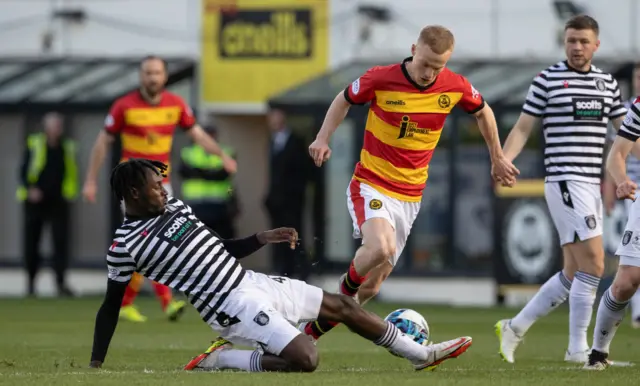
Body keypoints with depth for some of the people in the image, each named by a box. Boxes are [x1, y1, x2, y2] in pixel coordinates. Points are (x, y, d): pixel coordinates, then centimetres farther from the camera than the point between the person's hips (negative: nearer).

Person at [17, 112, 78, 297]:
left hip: (58, 202, 1)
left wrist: (71, 191, 5)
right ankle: (31, 281, 21)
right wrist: (30, 189, -16)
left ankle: (61, 282, -13)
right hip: (35, 200, -1)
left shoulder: (68, 147, 7)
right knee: (31, 242, 5)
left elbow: (72, 171, 17)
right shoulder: (34, 145, -2)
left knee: (61, 240, -11)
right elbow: (24, 171, -2)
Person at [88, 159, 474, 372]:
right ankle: (221, 359, -6)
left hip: (251, 281, 9)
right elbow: (111, 306, -4)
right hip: (232, 306, -9)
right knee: (306, 359, -24)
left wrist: (263, 238, 8)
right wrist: (95, 365, -7)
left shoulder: (175, 207, 11)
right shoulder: (126, 245, -11)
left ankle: (421, 354, 28)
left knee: (340, 305, 15)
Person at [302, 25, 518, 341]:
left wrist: (497, 158, 23)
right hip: (370, 184, -4)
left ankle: (307, 336, 21)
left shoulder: (455, 87, -7)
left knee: (370, 287, 6)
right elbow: (344, 100, 6)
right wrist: (323, 138, -7)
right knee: (381, 248, -35)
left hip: (409, 196, 4)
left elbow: (482, 112, 15)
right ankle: (347, 285, -2)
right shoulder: (381, 79, -14)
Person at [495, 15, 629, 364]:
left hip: (593, 186, 7)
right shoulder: (547, 80, -1)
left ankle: (514, 328, 22)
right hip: (565, 181, -7)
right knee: (593, 263, -15)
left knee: (573, 274, 9)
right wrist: (503, 161, -16)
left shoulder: (608, 83, 14)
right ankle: (577, 348, -7)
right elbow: (523, 128, 0)